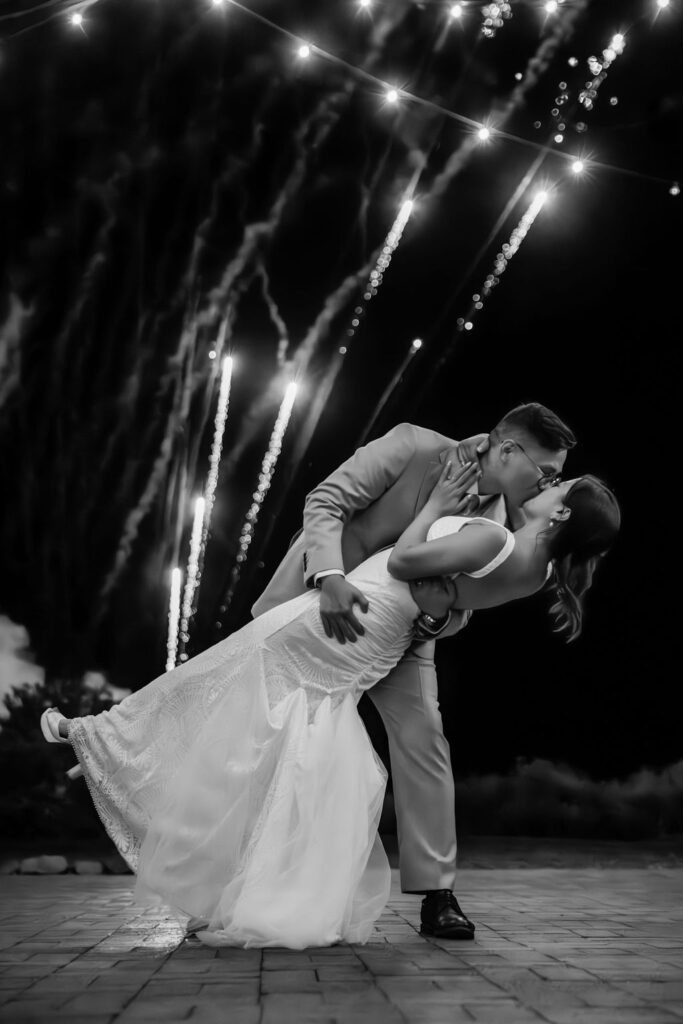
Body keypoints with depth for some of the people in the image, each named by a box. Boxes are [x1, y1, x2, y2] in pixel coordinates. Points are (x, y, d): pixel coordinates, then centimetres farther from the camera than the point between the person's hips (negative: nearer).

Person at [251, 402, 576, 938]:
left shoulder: (503, 526, -8)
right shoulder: (413, 447, -22)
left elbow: (461, 609, -3)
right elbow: (324, 502, -24)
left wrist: (440, 619, -28)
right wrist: (330, 577, -41)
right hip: (319, 605, -2)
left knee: (424, 742, -10)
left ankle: (437, 893, 1)